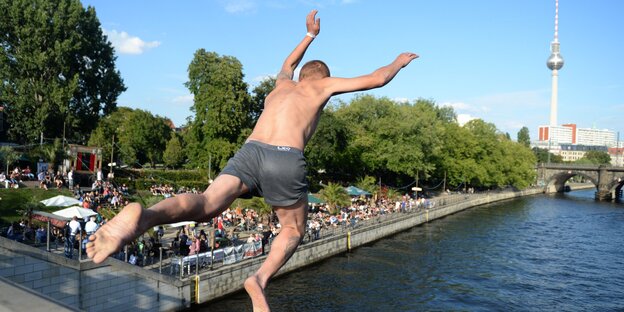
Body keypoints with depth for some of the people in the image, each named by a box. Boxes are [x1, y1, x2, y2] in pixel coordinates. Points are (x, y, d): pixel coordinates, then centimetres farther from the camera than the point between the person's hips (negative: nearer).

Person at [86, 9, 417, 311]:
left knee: (204, 206, -15)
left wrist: (310, 34, 74)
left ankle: (142, 217, -46)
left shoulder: (282, 84, 35)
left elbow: (288, 63, 60)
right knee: (294, 229, 18)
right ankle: (261, 277, -8)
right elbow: (376, 79, 27)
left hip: (248, 153, 4)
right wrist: (398, 62, 47)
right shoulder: (323, 85, 24)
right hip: (285, 160, -4)